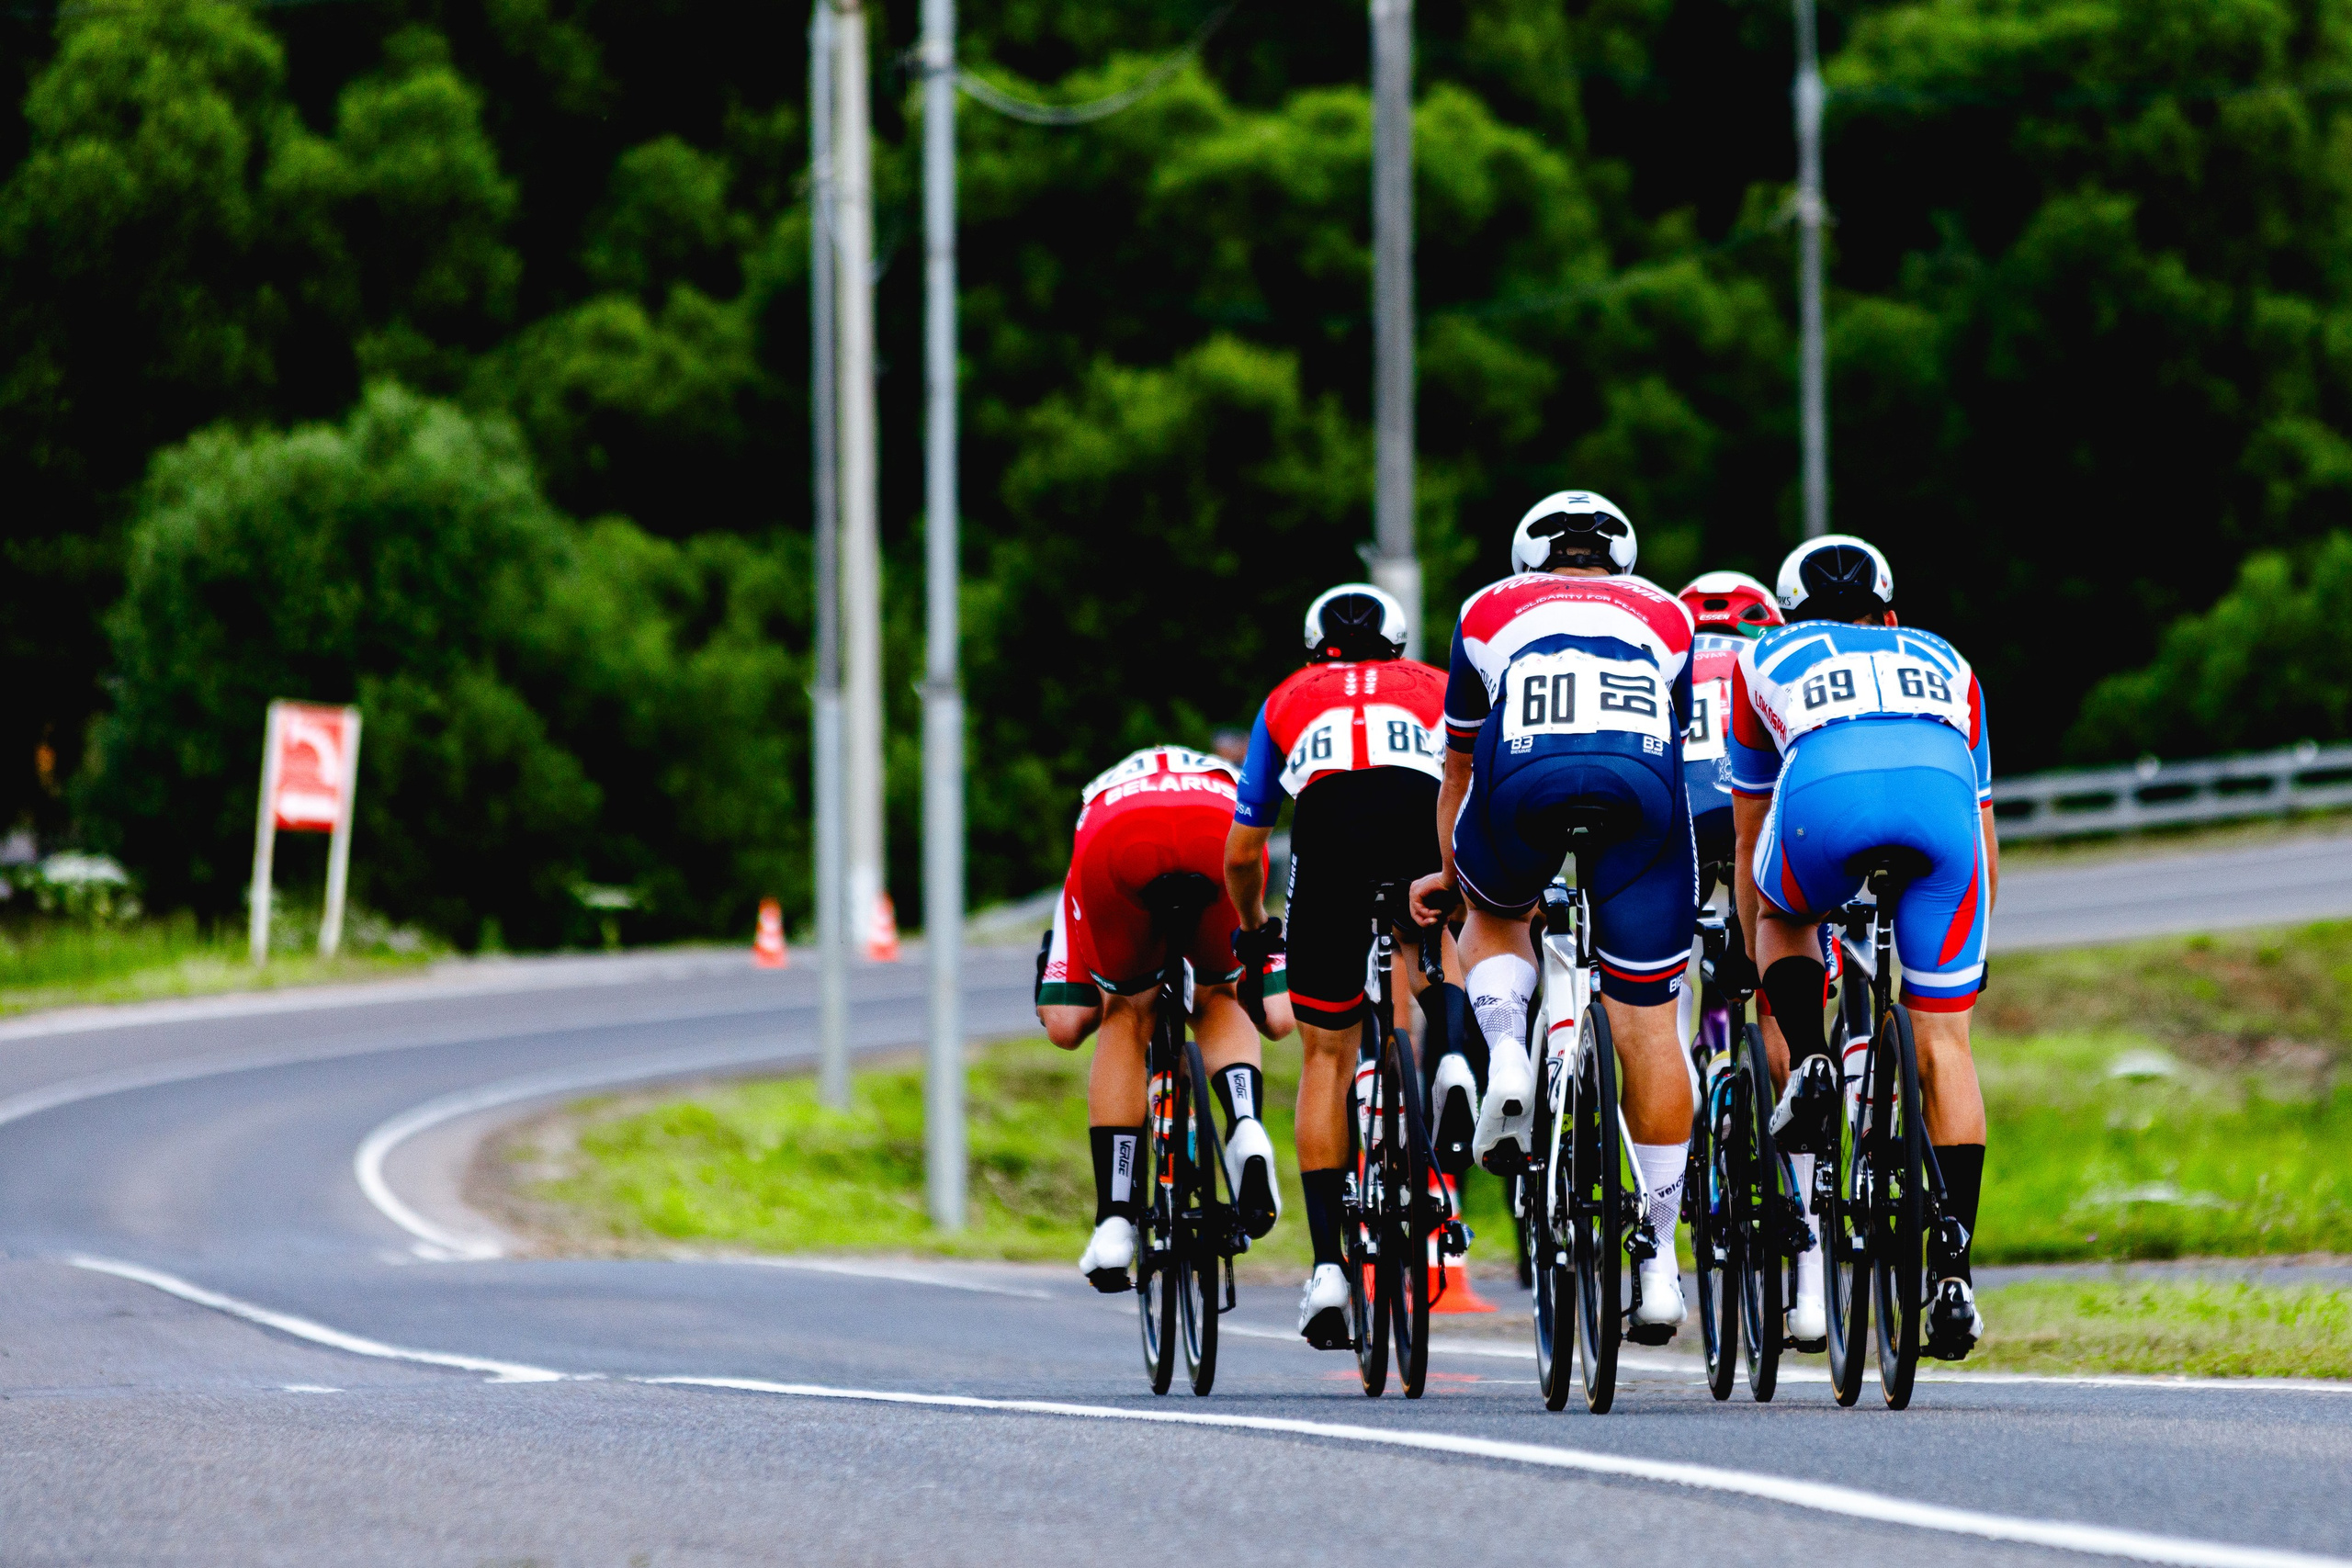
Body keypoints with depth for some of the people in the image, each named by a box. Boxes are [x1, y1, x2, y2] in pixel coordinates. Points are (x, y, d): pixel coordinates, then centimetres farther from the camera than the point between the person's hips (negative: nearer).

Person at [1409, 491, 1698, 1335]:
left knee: (1492, 915, 34)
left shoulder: (1491, 611, 31)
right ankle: (1657, 1261, 8)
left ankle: (1506, 1052, 5)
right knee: (1647, 1028, 9)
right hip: (1642, 787, 0)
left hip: (1525, 785, 0)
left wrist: (1448, 872, 56)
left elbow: (1459, 766, 41)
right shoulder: (1665, 615, 33)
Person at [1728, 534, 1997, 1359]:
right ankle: (1954, 1275, 3)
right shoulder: (1943, 664, 41)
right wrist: (1967, 952, 56)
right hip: (1940, 800, 1)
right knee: (1943, 1043, 11)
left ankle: (1809, 1065, 7)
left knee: (1785, 915, 35)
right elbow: (1985, 839, 44)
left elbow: (1748, 838, 43)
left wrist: (1759, 963, 54)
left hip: (1825, 798, -1)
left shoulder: (1767, 660, 38)